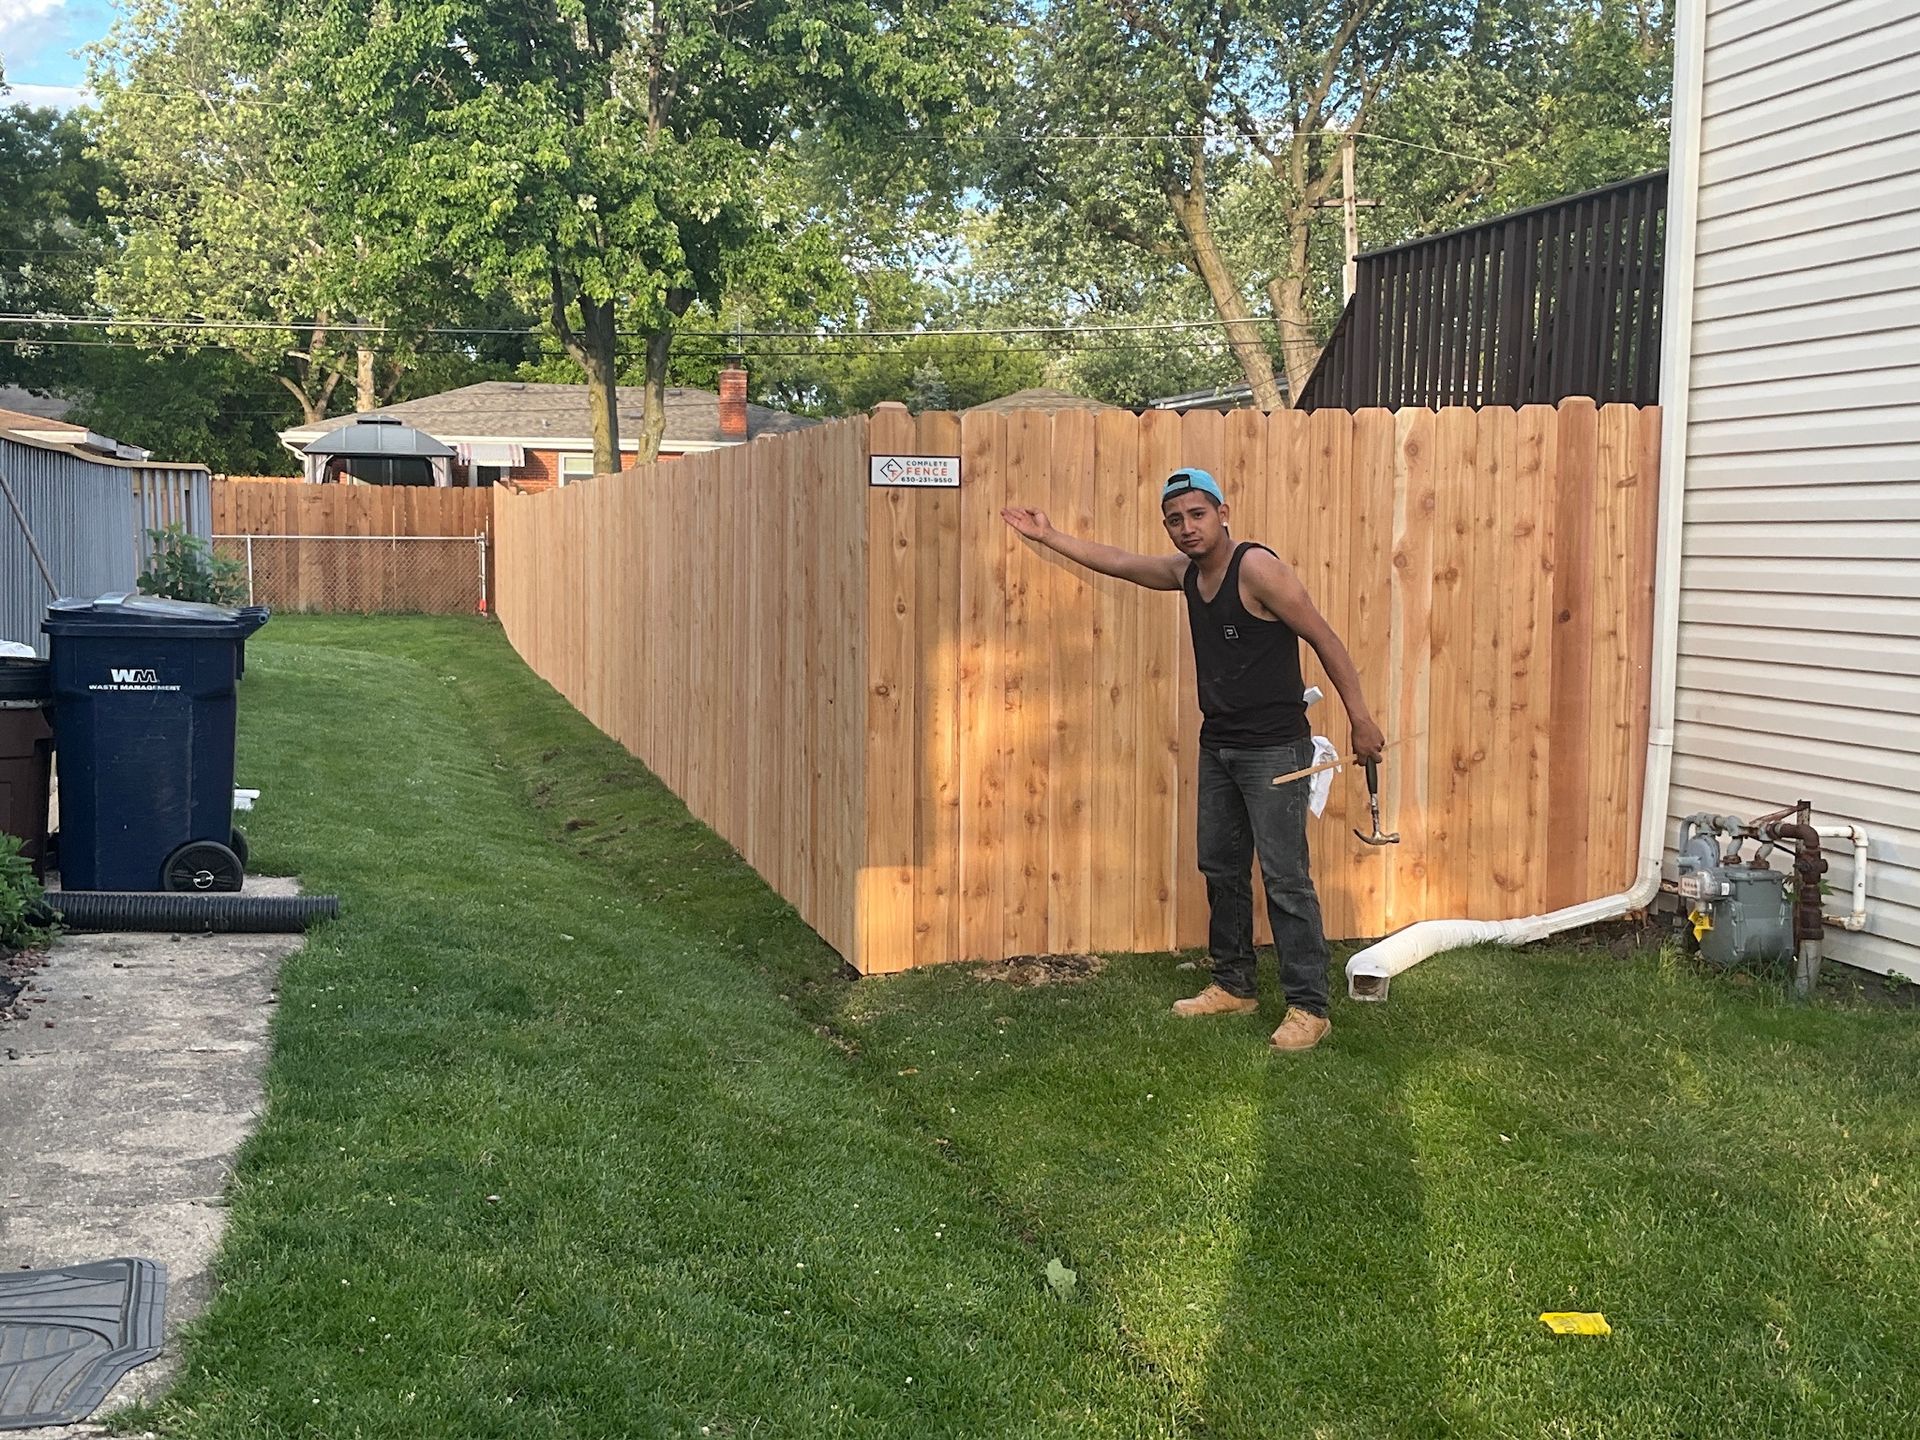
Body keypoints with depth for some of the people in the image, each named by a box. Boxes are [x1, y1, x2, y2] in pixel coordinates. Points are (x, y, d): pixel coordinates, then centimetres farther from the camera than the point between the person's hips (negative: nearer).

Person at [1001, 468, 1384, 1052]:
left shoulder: (1256, 568, -17)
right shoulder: (1187, 572, 7)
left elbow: (1325, 640, -15)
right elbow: (1116, 561, 21)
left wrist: (1360, 718, -16)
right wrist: (1049, 537, 21)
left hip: (1273, 750, -8)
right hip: (1218, 746, 9)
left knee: (1284, 877, -8)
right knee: (1221, 869, 15)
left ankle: (1308, 1007, -2)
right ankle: (1234, 986, 28)